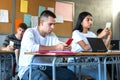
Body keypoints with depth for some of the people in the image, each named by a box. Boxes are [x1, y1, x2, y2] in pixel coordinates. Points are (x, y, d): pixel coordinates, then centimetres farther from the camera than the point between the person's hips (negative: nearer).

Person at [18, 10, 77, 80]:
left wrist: (66, 47, -24)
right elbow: (31, 48, -29)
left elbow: (61, 46, 2)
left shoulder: (52, 35, 13)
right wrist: (55, 48, -28)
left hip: (46, 68, 7)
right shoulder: (30, 32, -9)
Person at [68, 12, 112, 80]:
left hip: (88, 62, 6)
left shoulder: (91, 34, 14)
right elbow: (85, 47, -21)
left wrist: (109, 36, -9)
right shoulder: (76, 33, -4)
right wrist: (99, 36, -22)